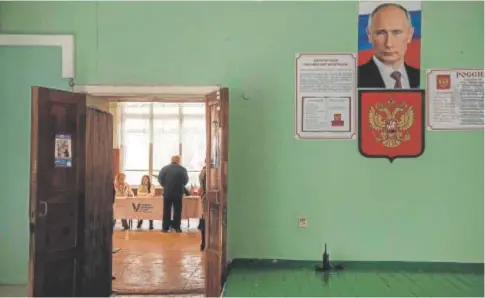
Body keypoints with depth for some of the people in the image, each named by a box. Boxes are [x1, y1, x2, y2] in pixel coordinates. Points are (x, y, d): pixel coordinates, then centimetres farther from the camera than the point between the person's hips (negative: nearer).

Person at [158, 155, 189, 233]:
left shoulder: (165, 168, -4)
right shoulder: (183, 169, -6)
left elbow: (160, 179, -2)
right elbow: (186, 180, 0)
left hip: (167, 192, 1)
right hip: (178, 193, -1)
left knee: (166, 210, 7)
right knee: (177, 210, 7)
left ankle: (165, 227, 8)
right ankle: (177, 227, 6)